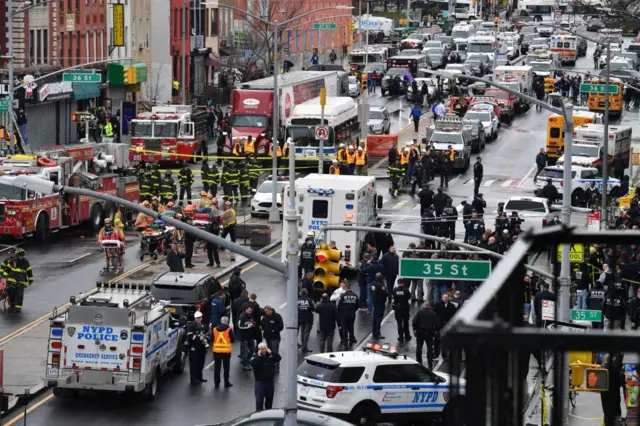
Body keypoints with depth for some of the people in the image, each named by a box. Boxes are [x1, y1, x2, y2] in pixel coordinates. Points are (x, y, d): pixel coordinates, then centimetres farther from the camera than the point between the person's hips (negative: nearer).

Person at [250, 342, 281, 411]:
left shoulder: (270, 356, 6)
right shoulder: (255, 357, -4)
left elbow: (279, 358, -8)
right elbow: (252, 363, -24)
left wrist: (271, 353, -15)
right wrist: (259, 356, -22)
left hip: (270, 381, 4)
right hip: (260, 382, -4)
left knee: (269, 400, 15)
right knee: (259, 400, -8)